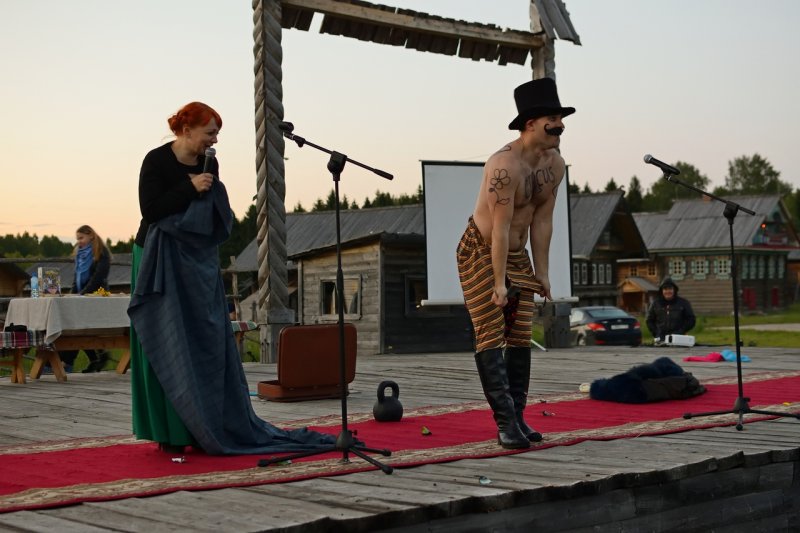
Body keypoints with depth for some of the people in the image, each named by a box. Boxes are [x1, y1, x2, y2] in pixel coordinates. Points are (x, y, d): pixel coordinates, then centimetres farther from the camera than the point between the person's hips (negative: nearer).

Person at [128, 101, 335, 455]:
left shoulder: (209, 165, 7)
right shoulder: (156, 161, -10)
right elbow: (149, 208, -18)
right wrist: (191, 189, -19)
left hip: (199, 263, 6)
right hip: (162, 263, -6)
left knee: (208, 344, 5)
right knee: (168, 349, -5)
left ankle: (208, 429, 12)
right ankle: (170, 433, 1)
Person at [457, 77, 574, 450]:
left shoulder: (555, 164, -1)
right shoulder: (505, 165, -26)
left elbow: (541, 220, 4)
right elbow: (500, 227, -26)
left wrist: (542, 271, 3)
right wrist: (499, 282, -25)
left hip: (517, 254, 8)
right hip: (480, 252, -8)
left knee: (521, 338, 5)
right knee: (491, 338, -9)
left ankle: (517, 418, 9)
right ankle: (505, 422, -11)